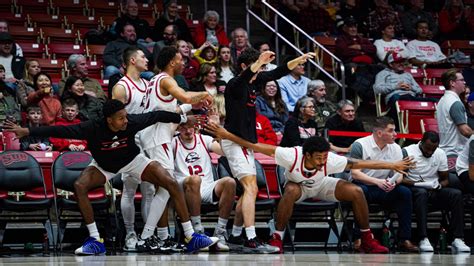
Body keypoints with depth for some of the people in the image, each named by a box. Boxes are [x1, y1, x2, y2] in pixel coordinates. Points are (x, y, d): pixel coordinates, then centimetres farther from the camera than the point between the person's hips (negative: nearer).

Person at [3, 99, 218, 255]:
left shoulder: (133, 122, -30)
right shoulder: (93, 129, -33)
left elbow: (157, 116, -17)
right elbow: (60, 131, -34)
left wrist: (184, 119, -11)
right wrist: (27, 132, -37)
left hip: (132, 161, 0)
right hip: (104, 166, 0)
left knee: (172, 184, -16)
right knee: (80, 186, -28)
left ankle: (190, 237, -9)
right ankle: (96, 240, -19)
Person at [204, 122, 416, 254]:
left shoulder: (330, 160, -32)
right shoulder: (292, 156, -38)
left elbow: (359, 164, -23)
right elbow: (257, 147, -37)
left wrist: (392, 166, -21)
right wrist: (227, 135, -41)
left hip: (322, 186, 2)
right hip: (298, 187, -2)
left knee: (356, 192, -18)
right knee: (291, 191, -39)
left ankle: (367, 240, -1)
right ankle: (277, 238, -25)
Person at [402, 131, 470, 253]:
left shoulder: (440, 154, 12)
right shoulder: (407, 152, -4)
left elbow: (445, 179, 15)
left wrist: (439, 185, -9)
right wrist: (415, 183, -24)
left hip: (434, 192, 4)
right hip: (414, 190, -4)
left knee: (456, 194, -23)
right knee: (421, 193, -40)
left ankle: (457, 239, -31)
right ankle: (423, 240, -46)